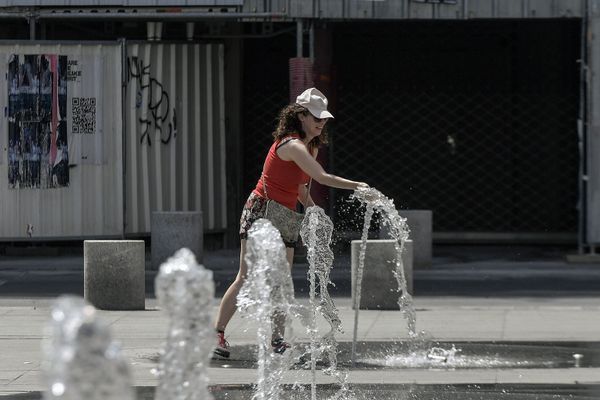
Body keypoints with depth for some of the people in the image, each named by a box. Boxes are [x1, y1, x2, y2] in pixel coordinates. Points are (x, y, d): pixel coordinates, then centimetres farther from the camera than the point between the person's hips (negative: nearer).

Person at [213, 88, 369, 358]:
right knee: (247, 279, -11)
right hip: (260, 211, -9)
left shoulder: (310, 147, 12)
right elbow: (323, 178, -28)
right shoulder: (292, 145, -19)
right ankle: (217, 333, -7)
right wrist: (357, 186, -29)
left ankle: (277, 340, 4)